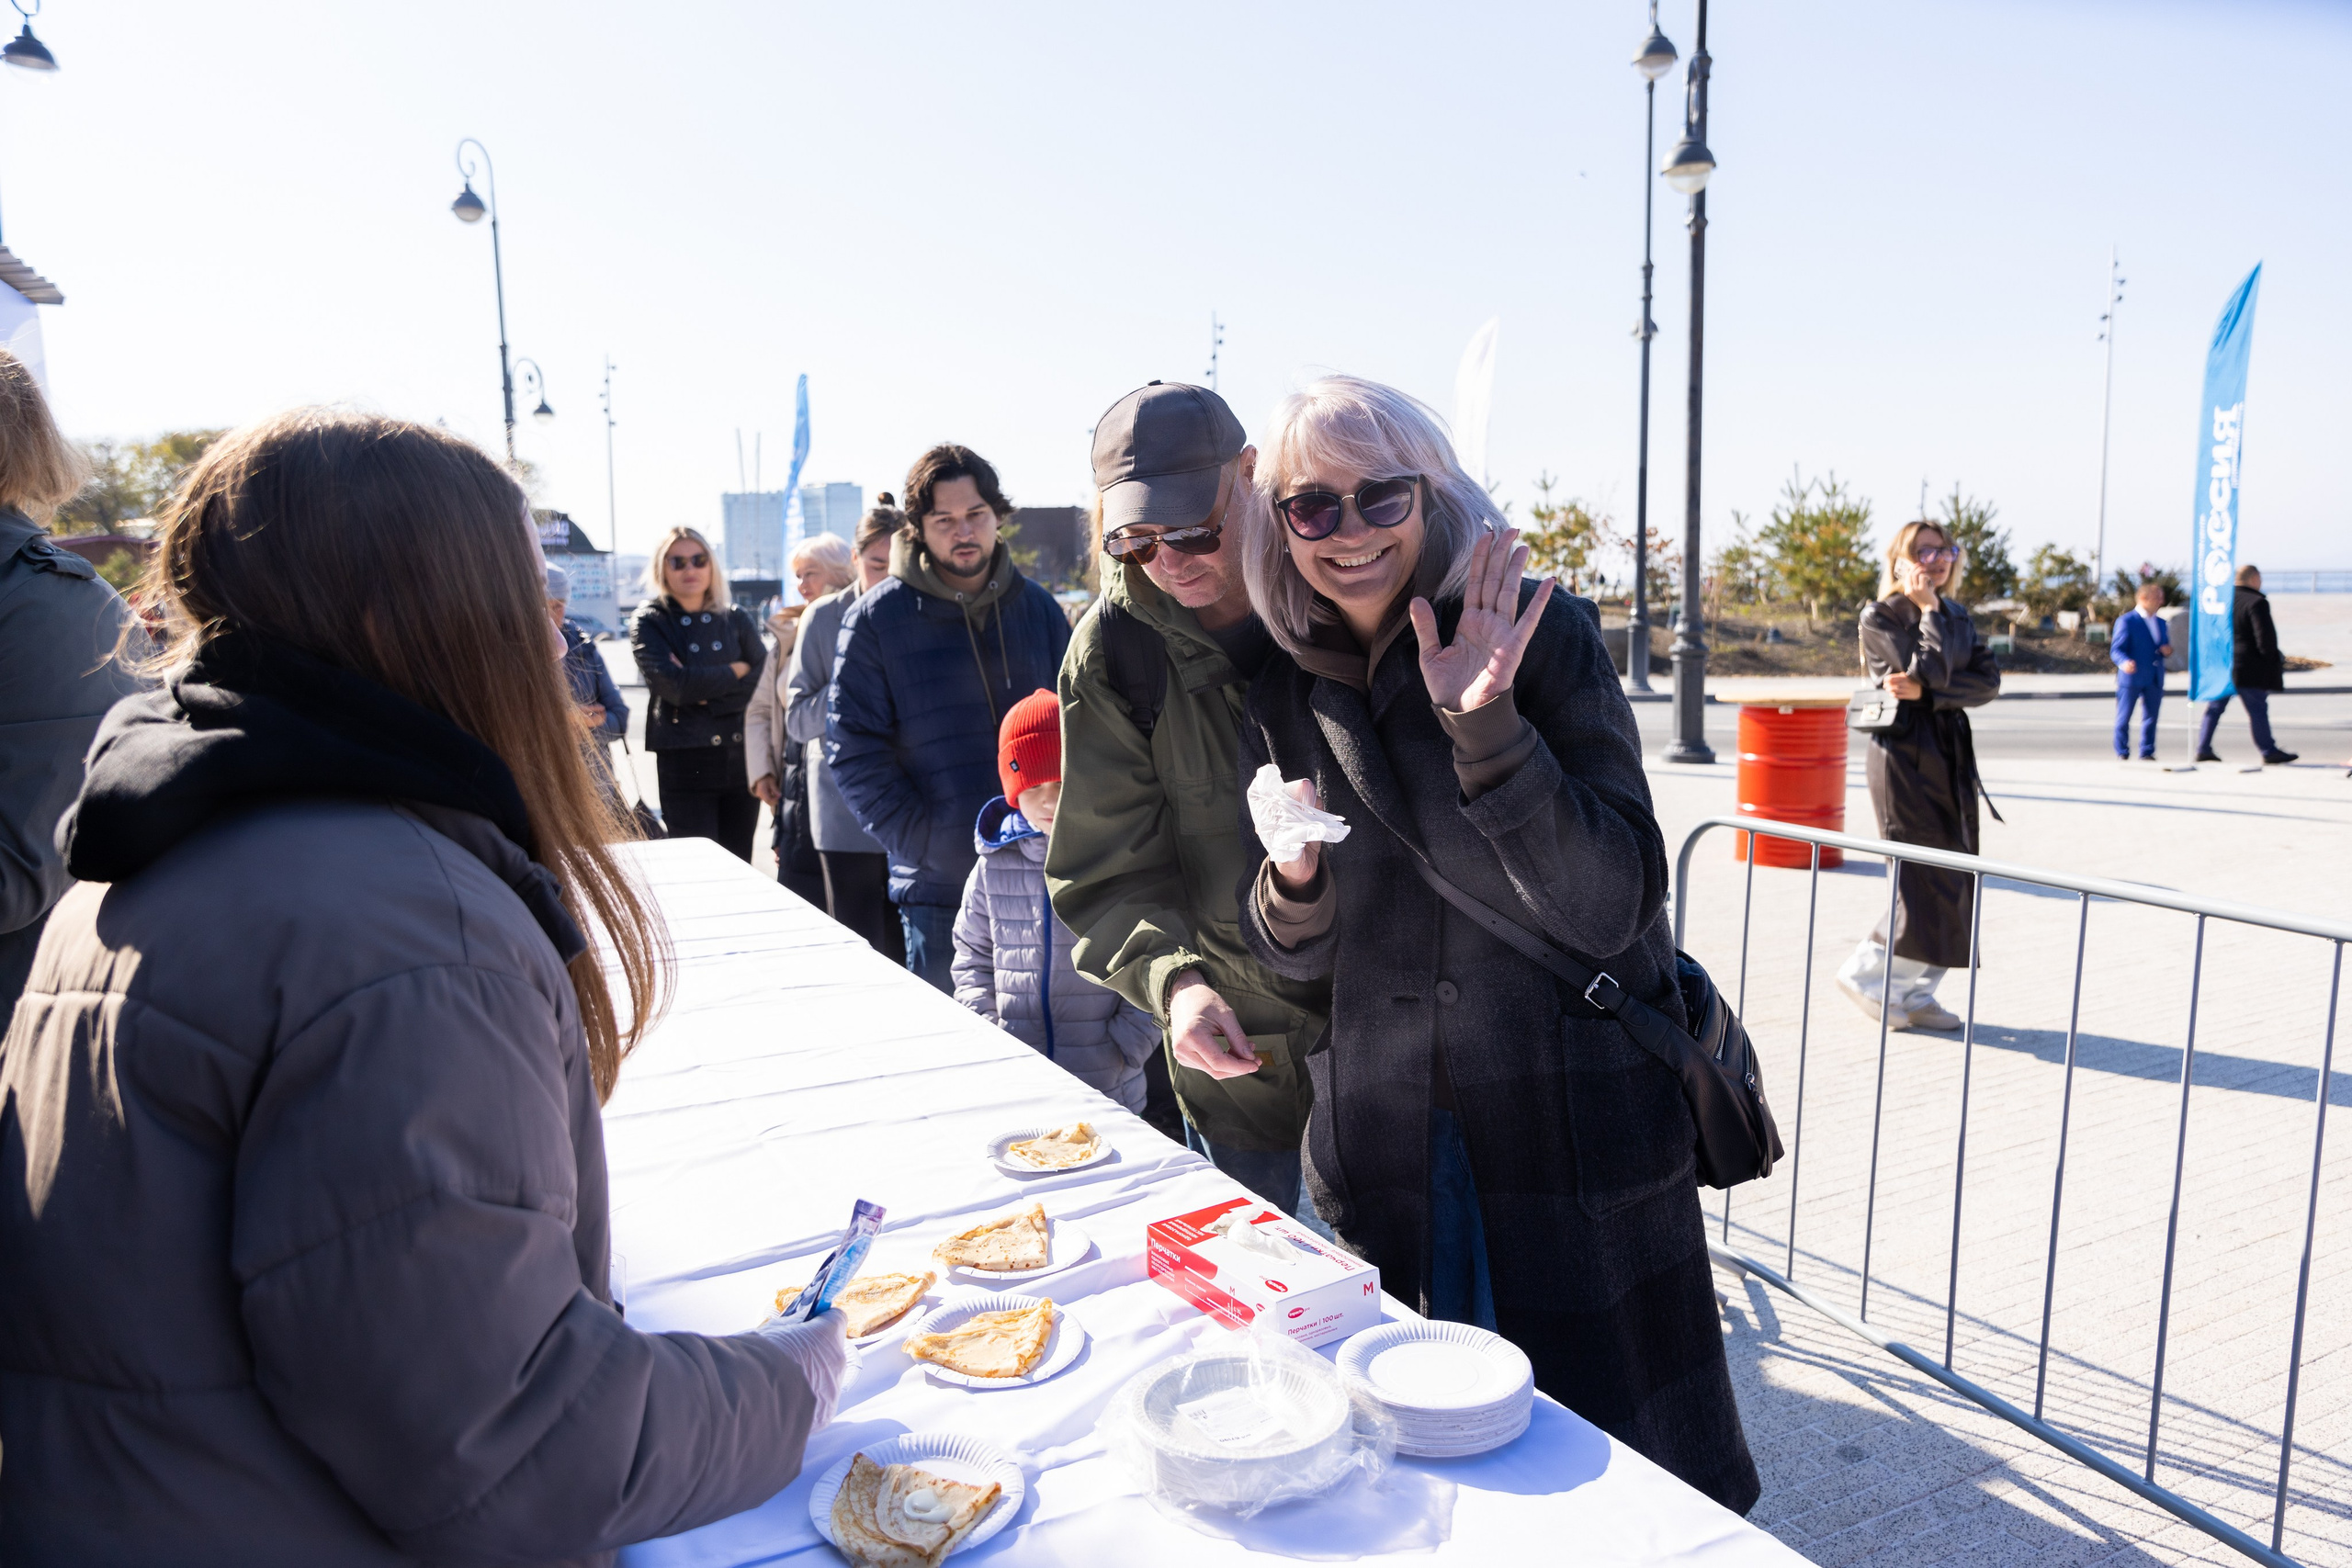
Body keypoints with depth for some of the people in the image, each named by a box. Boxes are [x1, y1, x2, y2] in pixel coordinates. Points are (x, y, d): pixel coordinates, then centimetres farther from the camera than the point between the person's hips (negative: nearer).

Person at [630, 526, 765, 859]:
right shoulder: (649, 623, 2)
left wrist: (707, 694, -12)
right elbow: (674, 685, -14)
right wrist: (735, 671, -2)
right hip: (685, 763, -3)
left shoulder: (736, 620, 10)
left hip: (742, 757, 3)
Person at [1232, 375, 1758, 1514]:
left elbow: (1608, 909, -18)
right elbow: (1290, 957, 7)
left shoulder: (1543, 633, -11)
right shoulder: (1281, 698, 1)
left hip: (1575, 1120, -3)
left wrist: (1487, 727, -29)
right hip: (1385, 1136, 3)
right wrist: (1292, 884, -15)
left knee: (1617, 1459, 11)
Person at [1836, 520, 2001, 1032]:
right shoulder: (1879, 616, -5)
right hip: (1904, 756, -7)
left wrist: (1926, 692, -13)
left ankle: (1914, 993, 17)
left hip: (1952, 757, 7)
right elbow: (1931, 669, -18)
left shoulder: (1956, 614, 14)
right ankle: (1865, 975, 8)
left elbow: (1989, 680, 2)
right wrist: (1929, 609, -8)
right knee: (1926, 880, -8)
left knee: (1954, 882, 6)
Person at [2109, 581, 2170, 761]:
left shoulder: (2161, 623, 17)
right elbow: (2116, 649, -11)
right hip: (2131, 677, -6)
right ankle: (2122, 753, 8)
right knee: (2123, 717, -1)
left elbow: (2165, 648, 24)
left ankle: (2147, 753, 16)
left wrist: (2168, 651, 0)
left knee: (2151, 717, 8)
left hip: (2154, 679, 6)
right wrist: (2124, 662, -31)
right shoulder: (2126, 621, -5)